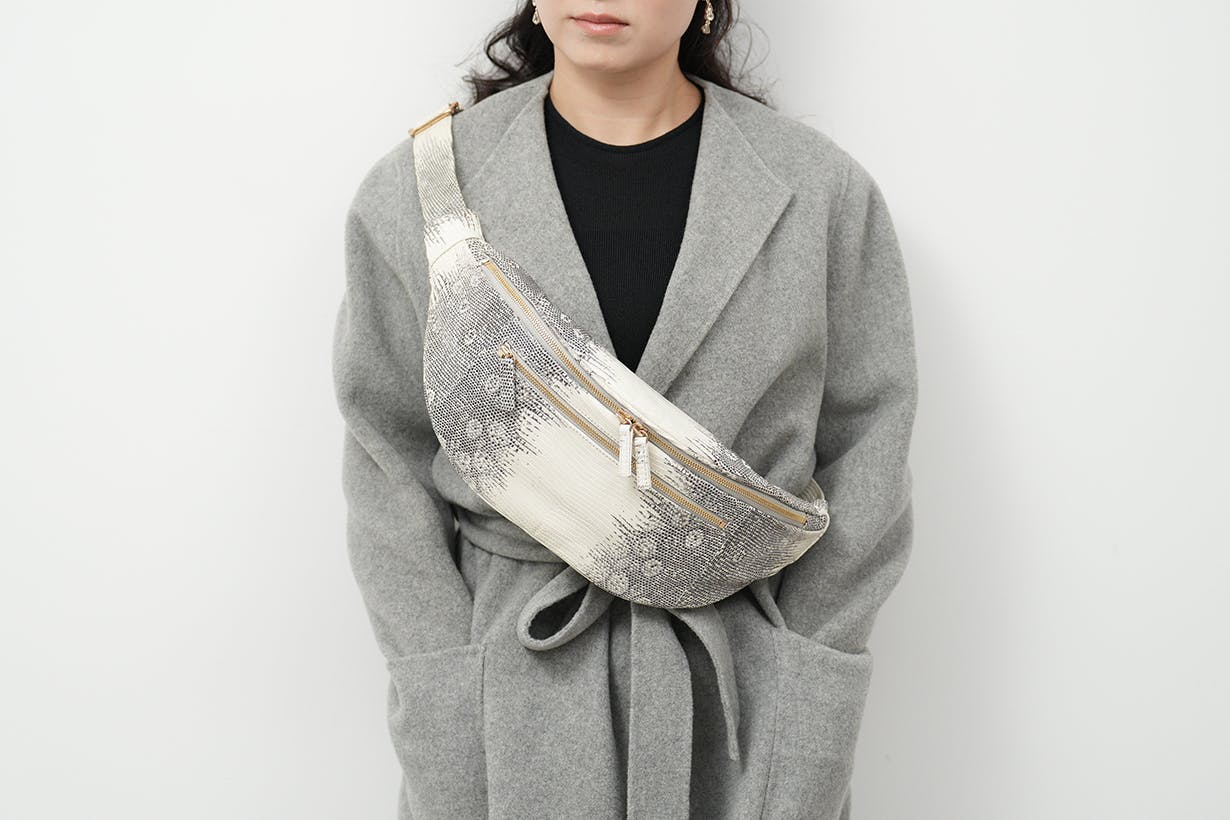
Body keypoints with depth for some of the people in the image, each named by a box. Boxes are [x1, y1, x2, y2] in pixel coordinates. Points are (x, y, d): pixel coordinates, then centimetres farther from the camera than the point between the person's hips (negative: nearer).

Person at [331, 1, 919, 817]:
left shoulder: (826, 192, -4)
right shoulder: (414, 191, -4)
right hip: (514, 712, 0)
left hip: (747, 713, 1)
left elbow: (865, 464, -1)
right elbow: (390, 475, -2)